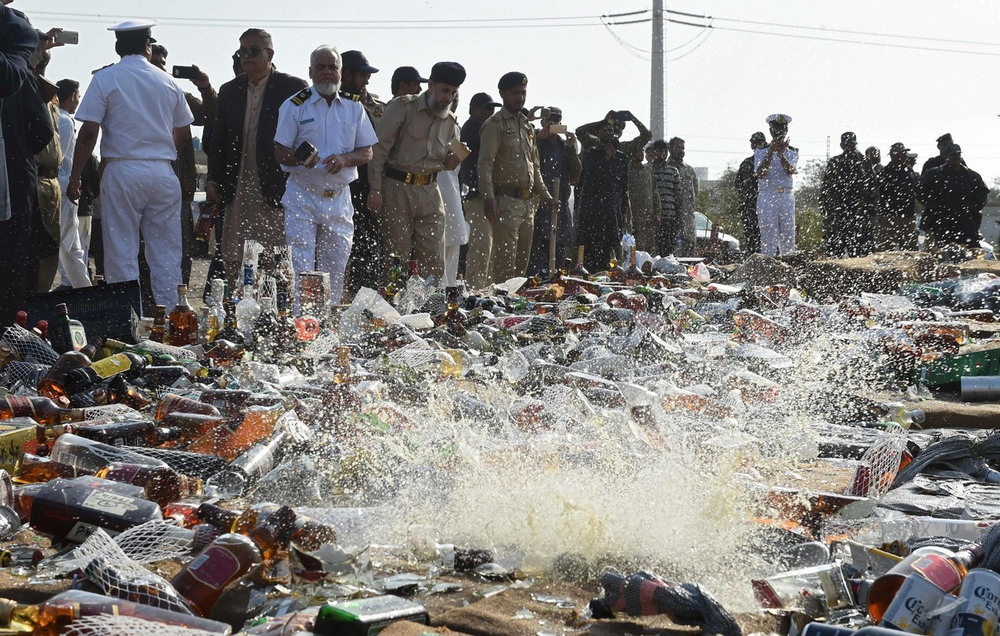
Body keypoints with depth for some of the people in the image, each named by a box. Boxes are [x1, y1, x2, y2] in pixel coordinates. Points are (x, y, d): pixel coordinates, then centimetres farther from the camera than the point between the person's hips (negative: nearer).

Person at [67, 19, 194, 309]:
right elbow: (183, 136, 15)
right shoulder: (168, 82, 8)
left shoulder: (105, 79, -2)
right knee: (166, 251, 7)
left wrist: (75, 176, -1)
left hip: (122, 171, -3)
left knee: (122, 252, 1)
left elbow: (88, 133, -8)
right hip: (163, 173, 3)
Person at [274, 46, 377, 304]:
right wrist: (300, 159, -24)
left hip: (339, 198, 3)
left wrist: (344, 159, -11)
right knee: (300, 267, -10)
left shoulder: (354, 109, 11)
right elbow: (280, 152, -3)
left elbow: (367, 153, 9)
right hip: (302, 197, -3)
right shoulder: (295, 105, 1)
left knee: (335, 270, 6)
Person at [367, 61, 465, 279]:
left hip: (430, 190, 5)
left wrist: (454, 159, -4)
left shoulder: (451, 122, 12)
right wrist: (375, 189, -16)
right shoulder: (403, 107, -6)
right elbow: (380, 149, -9)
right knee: (398, 255, -1)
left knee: (434, 260, 2)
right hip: (397, 187, -5)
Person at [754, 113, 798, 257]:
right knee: (768, 239, -7)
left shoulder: (792, 152, 11)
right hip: (766, 198, -2)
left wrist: (780, 153, -25)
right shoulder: (761, 152, 5)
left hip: (787, 198, 2)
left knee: (788, 238, 2)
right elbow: (760, 174, -10)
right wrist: (771, 152, -19)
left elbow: (790, 171, -8)